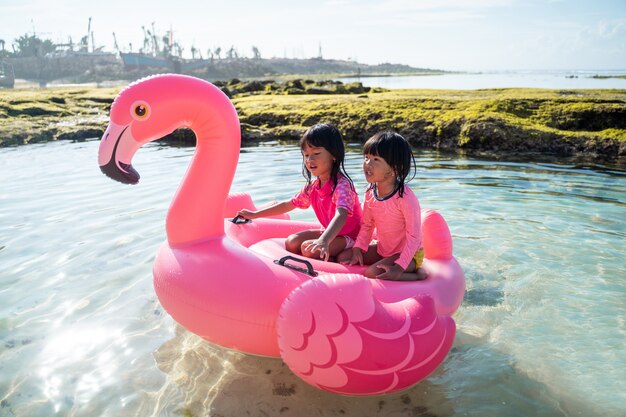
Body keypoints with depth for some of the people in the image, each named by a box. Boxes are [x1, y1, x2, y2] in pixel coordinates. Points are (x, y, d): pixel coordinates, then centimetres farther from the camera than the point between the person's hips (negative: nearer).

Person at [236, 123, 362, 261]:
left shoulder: (342, 185, -26)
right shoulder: (312, 186, 0)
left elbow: (341, 215, -44)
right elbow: (288, 205, 13)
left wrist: (324, 240, -63)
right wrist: (254, 214, 14)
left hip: (348, 237, -8)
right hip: (328, 233, 8)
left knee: (309, 248, -28)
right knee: (291, 242, -6)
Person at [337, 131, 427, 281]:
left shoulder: (405, 197, -28)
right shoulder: (371, 192, -6)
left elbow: (414, 236, -24)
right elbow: (367, 224, 5)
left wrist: (399, 267, -28)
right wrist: (358, 248, -8)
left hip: (407, 253, -7)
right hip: (383, 249, 7)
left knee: (372, 273, -28)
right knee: (342, 258, 1)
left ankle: (418, 275, -8)